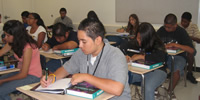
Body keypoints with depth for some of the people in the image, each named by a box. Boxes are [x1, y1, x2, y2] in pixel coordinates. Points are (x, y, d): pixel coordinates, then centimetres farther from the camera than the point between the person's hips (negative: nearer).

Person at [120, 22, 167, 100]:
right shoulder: (135, 42, 0)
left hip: (156, 70, -4)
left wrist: (141, 56, -29)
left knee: (148, 88, -34)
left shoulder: (157, 45, -15)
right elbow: (123, 47, 10)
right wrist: (125, 55, -14)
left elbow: (161, 58, -33)